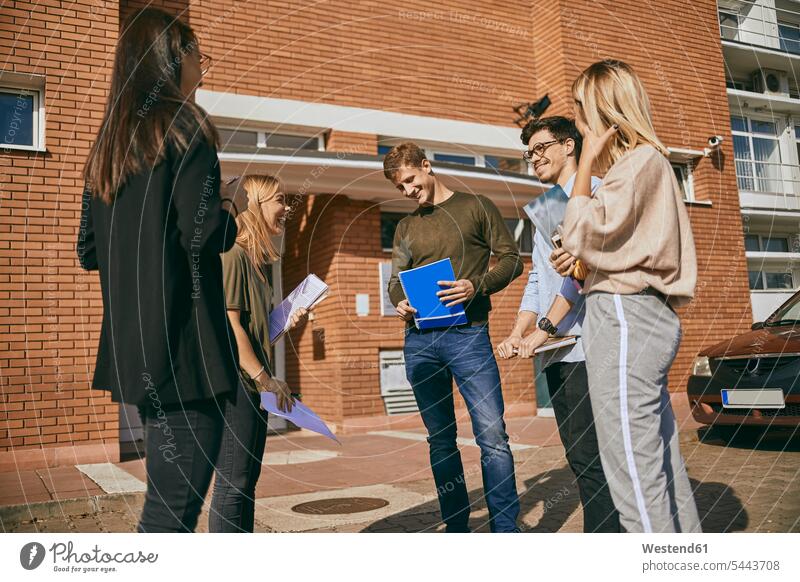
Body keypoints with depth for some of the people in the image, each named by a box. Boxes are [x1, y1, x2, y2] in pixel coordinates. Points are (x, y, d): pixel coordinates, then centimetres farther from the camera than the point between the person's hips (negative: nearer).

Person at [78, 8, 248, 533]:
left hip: (130, 349, 8)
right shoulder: (184, 126, -6)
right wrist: (232, 208, 3)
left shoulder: (108, 142, 15)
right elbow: (204, 234, -17)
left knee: (167, 496, 20)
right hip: (184, 346, -8)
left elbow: (89, 252, 16)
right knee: (173, 507, -3)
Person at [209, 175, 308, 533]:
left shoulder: (260, 261, 17)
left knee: (247, 481, 14)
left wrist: (287, 322, 5)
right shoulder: (232, 254, -12)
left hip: (253, 383, 10)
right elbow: (228, 323, -18)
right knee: (233, 481, -6)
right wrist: (265, 378, -18)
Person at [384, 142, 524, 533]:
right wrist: (399, 303, -6)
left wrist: (476, 286, -15)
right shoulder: (406, 227, 20)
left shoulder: (476, 207, 7)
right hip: (419, 340, 4)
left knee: (492, 435, -8)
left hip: (467, 334, -4)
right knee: (440, 441, 8)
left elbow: (511, 259, 3)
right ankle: (456, 528, 18)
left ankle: (505, 529, 2)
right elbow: (396, 279, 17)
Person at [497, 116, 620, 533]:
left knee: (589, 457, -9)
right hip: (555, 351, 9)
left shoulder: (592, 190, -1)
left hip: (585, 344, -8)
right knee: (578, 456, 9)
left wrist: (544, 328, -16)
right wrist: (518, 334, 8)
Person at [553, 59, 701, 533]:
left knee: (634, 469, -7)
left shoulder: (641, 160, -9)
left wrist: (588, 160, -8)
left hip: (625, 317, -10)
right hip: (645, 316, 10)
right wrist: (583, 260, 7)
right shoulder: (649, 161, 22)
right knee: (661, 456, 14)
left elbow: (583, 232, -16)